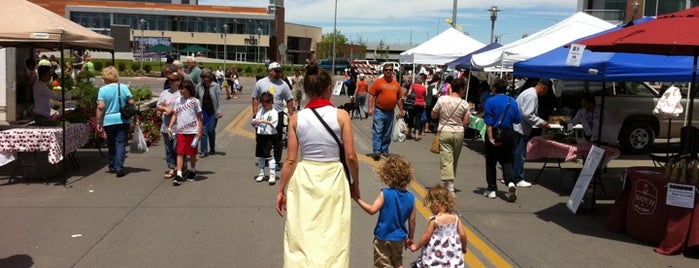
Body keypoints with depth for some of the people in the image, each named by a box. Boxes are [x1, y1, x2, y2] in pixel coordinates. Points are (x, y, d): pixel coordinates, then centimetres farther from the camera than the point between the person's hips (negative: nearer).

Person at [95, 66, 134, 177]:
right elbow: (131, 103, -2)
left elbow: (100, 107, -10)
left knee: (111, 144, 15)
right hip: (123, 120, 0)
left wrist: (99, 122, -4)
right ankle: (119, 167, -12)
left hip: (109, 121, 0)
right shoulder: (124, 87, -2)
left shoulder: (102, 90, -6)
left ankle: (112, 167, 25)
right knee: (121, 143, 1)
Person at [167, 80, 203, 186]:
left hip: (192, 131, -3)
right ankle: (179, 175, -3)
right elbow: (175, 115, 13)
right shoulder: (178, 100, 8)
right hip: (180, 131, 3)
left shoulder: (194, 101, -3)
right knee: (180, 153, -2)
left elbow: (200, 117, -1)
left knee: (192, 153, 9)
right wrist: (170, 127, 4)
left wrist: (199, 131, -6)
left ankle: (193, 171, 28)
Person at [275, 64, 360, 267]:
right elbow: (351, 157, -8)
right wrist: (355, 184, 7)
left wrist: (281, 190, 6)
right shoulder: (341, 115, -8)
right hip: (333, 179, -1)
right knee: (333, 239, 12)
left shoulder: (296, 118, -4)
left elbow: (290, 160, -3)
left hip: (304, 180, 2)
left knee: (301, 237, 13)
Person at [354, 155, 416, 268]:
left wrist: (357, 199, -16)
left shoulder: (385, 194, -19)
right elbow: (412, 221, -1)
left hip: (383, 238, -4)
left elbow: (372, 210, -24)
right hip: (399, 238, 4)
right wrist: (410, 238, 12)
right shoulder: (410, 197, -6)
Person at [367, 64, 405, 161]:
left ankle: (384, 151, 19)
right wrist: (370, 108, -13)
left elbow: (399, 98, 16)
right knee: (377, 131, -8)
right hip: (379, 111, -4)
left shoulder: (396, 84, 11)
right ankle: (377, 151, -10)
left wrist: (401, 110, 12)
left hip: (390, 112, 4)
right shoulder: (378, 82, -1)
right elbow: (371, 95, -4)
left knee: (387, 133, 10)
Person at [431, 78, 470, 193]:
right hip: (459, 133, 1)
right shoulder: (464, 104, -7)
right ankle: (450, 182, 29)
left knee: (446, 160, -4)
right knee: (454, 160, 17)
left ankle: (449, 187, -13)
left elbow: (433, 115, 1)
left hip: (444, 132, -1)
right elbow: (466, 122, -5)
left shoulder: (442, 99, -7)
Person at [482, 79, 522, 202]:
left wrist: (490, 138, -19)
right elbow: (518, 119, 5)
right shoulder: (513, 102, 4)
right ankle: (510, 182, -13)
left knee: (491, 163, 8)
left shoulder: (490, 101, -9)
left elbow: (488, 123, -15)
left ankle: (492, 189, 14)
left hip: (494, 135, -3)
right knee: (506, 161, 11)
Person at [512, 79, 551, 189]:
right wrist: (541, 123, -13)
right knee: (519, 155, -2)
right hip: (520, 128, -10)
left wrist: (540, 123, 15)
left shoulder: (531, 93, 16)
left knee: (517, 154, 14)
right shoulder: (532, 95, -17)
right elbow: (527, 115, -23)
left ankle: (510, 177, 21)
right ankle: (518, 179, 5)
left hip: (519, 128, 10)